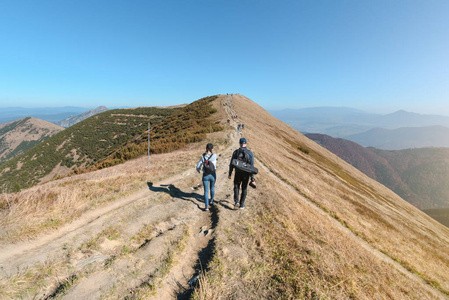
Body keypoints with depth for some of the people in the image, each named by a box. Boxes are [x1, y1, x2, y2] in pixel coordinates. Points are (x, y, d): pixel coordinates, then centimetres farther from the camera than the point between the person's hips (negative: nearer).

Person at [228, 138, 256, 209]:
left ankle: (236, 201, 3)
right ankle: (241, 204, 25)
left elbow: (231, 164, -3)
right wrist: (252, 179, -7)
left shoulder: (235, 152, -7)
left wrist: (230, 174, 10)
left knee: (236, 187, 21)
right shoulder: (250, 153, -8)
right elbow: (252, 166, -11)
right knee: (244, 189, 18)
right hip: (246, 174, 0)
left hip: (238, 174, 0)